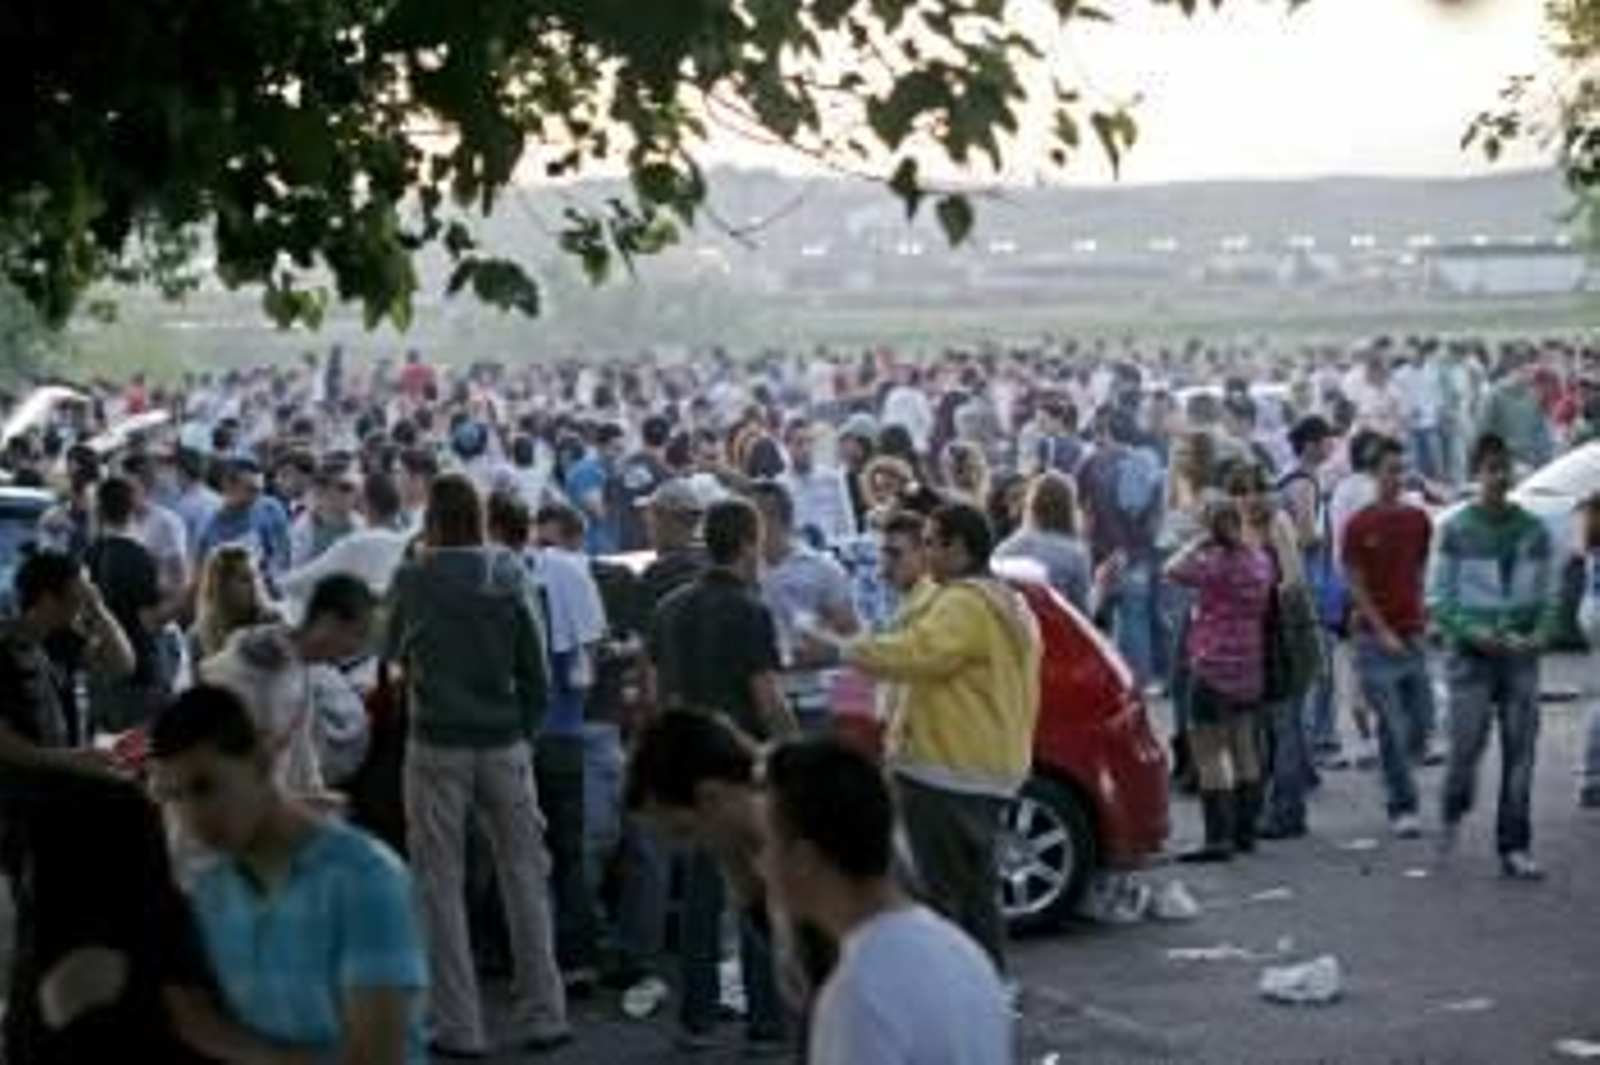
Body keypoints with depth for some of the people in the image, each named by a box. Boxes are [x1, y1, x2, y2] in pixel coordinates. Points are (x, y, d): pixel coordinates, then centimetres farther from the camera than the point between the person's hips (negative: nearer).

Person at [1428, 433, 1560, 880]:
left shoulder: (1534, 531, 7)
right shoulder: (1457, 530, -2)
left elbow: (1548, 596, 12)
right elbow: (1437, 598, -1)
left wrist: (1540, 634, -6)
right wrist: (1474, 633, -15)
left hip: (1521, 657, 3)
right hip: (1470, 655, -3)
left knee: (1520, 751, 0)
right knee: (1468, 743, -8)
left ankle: (1515, 848, 7)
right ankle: (1453, 814, 22)